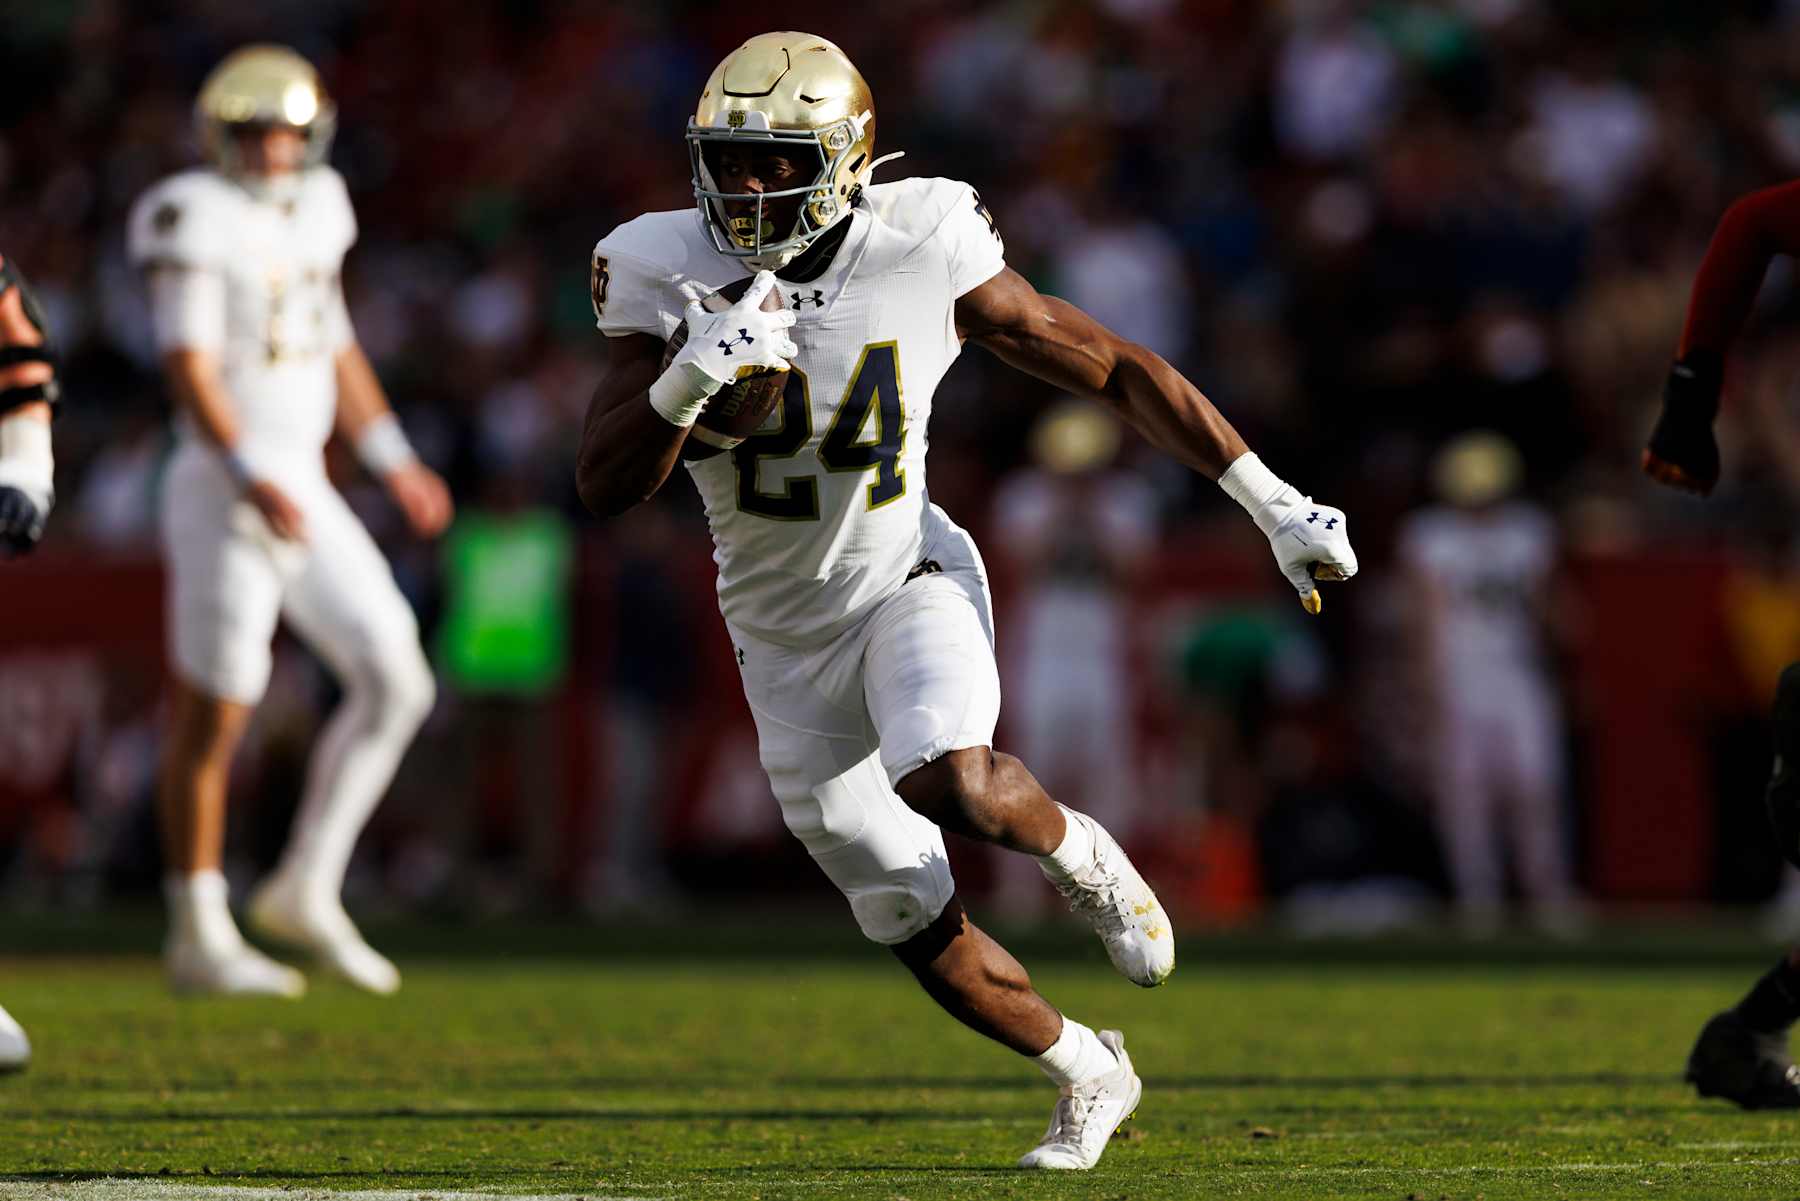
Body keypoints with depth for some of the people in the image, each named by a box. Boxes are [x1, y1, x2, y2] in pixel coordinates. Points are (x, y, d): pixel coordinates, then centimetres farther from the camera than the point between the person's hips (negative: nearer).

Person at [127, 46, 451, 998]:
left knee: (395, 684, 0)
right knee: (213, 721, -2)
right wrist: (252, 479, -29)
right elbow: (189, 370, -19)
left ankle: (304, 894, 8)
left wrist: (394, 463, 21)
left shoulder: (310, 216, 13)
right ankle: (199, 942, 7)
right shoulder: (197, 222, -12)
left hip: (303, 491, 8)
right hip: (223, 492, -8)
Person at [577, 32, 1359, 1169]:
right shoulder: (670, 276, -12)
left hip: (905, 581, -3)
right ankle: (1089, 1074, 33)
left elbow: (1118, 369, -7)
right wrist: (692, 382, -37)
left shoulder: (924, 254, -16)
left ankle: (1076, 851, 1)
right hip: (786, 636, 3)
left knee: (956, 786, -34)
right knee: (918, 927, 7)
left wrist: (1275, 503, -6)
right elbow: (606, 485, -17)